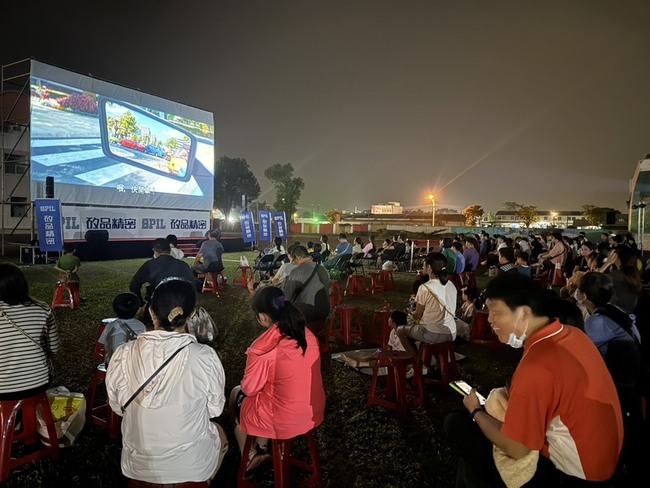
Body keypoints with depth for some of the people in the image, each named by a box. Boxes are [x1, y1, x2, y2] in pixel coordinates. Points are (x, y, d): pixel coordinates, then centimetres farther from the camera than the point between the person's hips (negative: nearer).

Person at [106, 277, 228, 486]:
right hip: (192, 464, -2)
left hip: (138, 464, 3)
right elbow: (215, 409, -10)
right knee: (218, 433, 30)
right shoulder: (205, 357, -26)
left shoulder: (122, 355, -19)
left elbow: (118, 407, -2)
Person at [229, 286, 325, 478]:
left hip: (282, 422, -6)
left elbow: (249, 388, -10)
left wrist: (243, 385, 11)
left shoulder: (262, 349, -25)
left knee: (237, 394, 23)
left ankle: (249, 457, 38)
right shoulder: (308, 335, -6)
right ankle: (261, 448, 36)